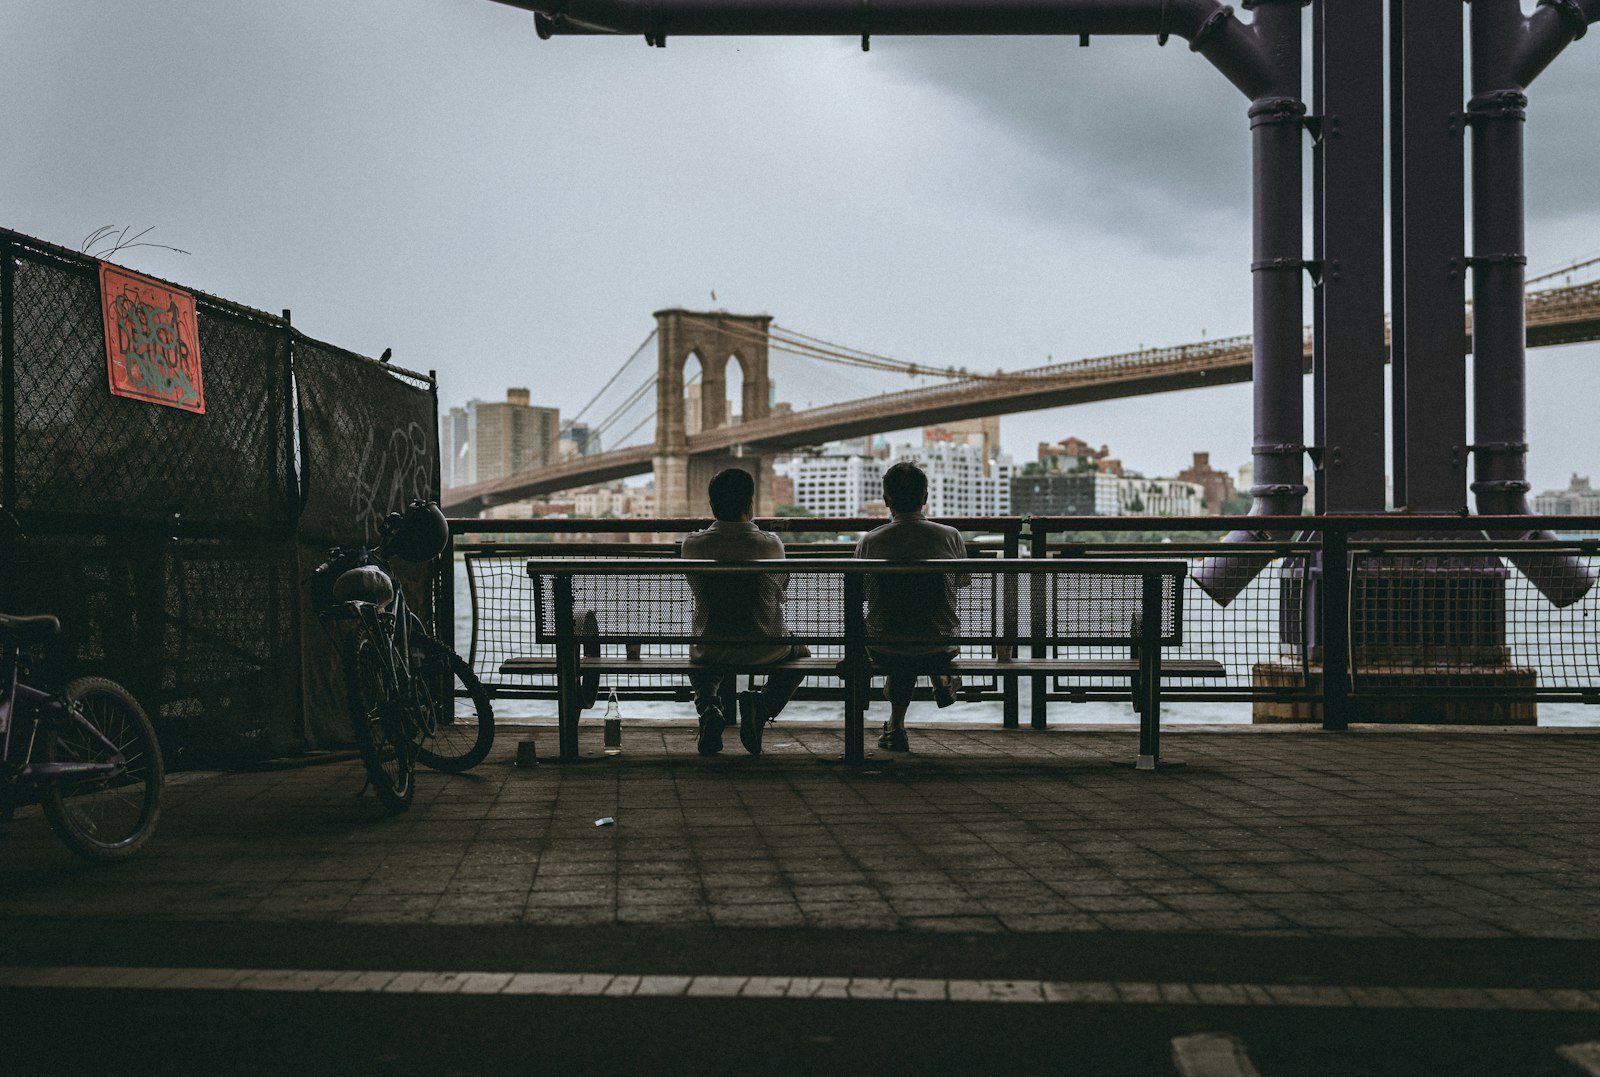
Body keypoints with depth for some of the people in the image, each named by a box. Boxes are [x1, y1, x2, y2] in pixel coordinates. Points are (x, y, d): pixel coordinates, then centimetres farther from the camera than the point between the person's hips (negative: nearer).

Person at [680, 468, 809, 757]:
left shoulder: (693, 544, -9)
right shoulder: (771, 544, -12)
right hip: (764, 650, -1)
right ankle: (762, 706, 3)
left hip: (711, 650, 2)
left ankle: (709, 707, 5)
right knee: (800, 654, 31)